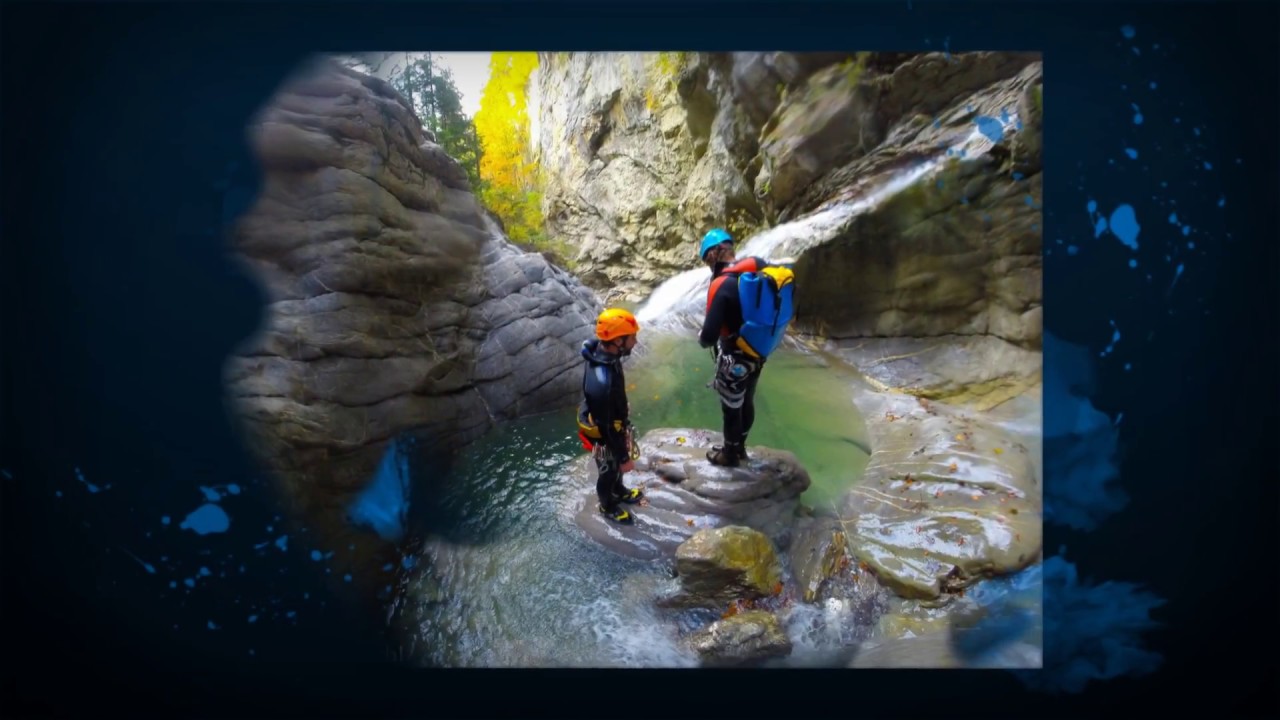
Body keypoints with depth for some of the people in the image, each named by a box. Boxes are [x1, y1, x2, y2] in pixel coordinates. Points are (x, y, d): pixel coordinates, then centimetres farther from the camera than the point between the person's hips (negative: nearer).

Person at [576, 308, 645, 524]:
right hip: (603, 435, -7)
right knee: (608, 472, 23)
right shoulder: (602, 382, -45)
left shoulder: (602, 352, -17)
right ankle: (608, 506, 52)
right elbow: (607, 426, -32)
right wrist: (624, 457, -19)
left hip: (613, 423, 7)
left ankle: (619, 491, 62)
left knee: (617, 466, 33)